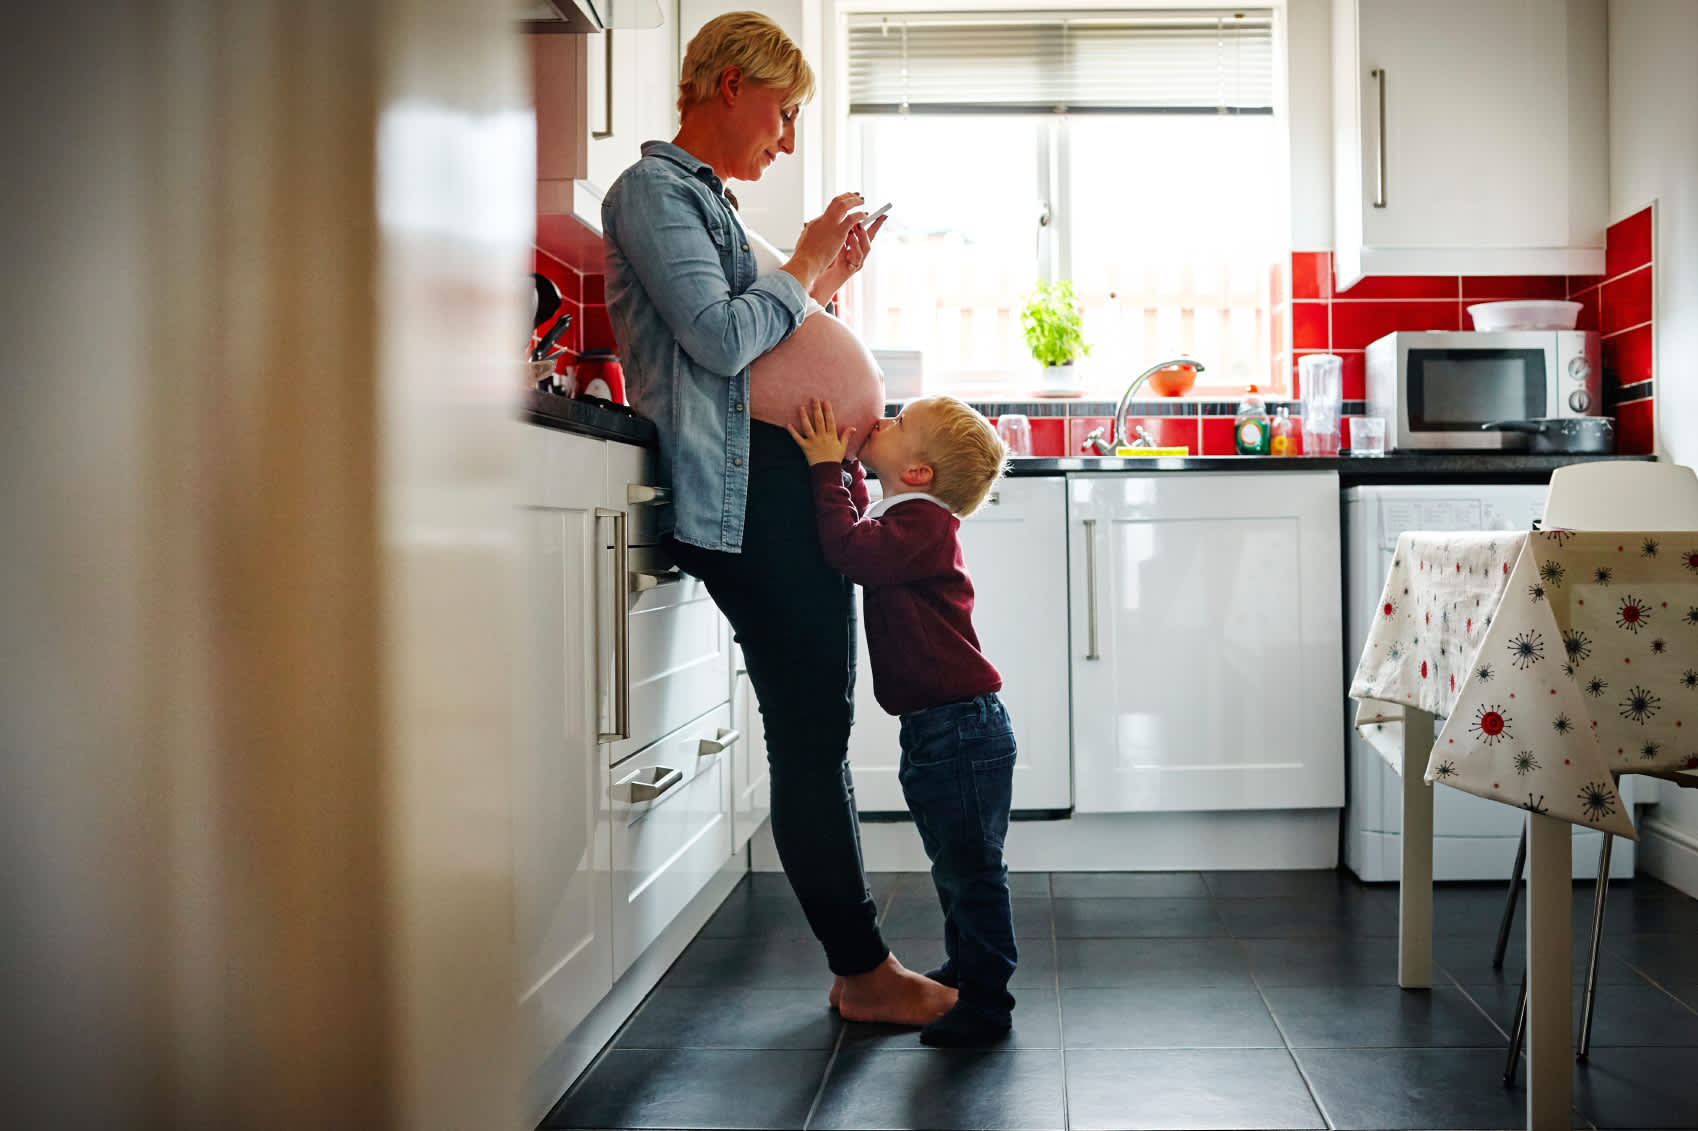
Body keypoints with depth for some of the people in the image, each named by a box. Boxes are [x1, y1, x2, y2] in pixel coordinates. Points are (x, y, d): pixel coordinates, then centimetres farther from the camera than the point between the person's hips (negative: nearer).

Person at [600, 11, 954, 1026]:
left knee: (819, 732, 9)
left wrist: (824, 281, 17)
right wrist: (804, 270, -2)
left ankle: (862, 963, 15)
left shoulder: (709, 200, 27)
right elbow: (719, 340, -17)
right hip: (746, 498, -10)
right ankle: (864, 970, 1)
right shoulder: (653, 190, -4)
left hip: (792, 493, 10)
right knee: (809, 735, -7)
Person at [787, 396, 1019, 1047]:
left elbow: (850, 549, -31)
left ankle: (987, 1003, 6)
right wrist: (845, 468, 21)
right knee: (955, 868, 21)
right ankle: (962, 976, 35)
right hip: (932, 732, 10)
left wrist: (828, 467, -21)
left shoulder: (923, 522, -16)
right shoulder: (900, 520, 14)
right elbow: (858, 528, 33)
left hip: (962, 729, -10)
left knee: (972, 869, -2)